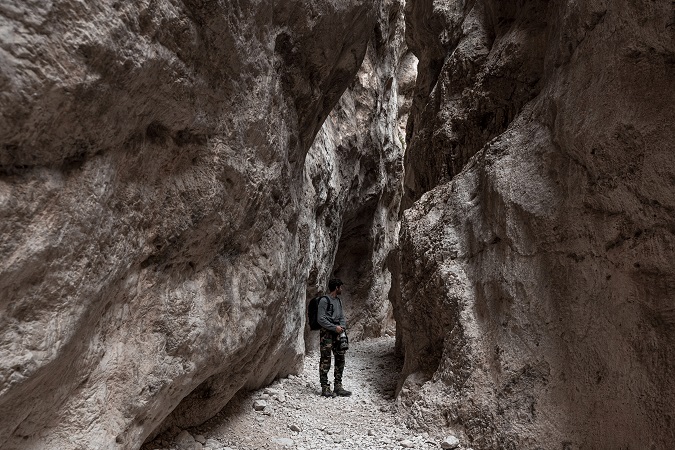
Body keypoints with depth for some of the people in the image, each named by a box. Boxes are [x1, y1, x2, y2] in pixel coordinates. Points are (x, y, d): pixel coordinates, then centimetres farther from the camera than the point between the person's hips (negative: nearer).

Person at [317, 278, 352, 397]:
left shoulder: (339, 301, 15)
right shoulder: (324, 300, -10)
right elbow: (320, 319, -14)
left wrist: (343, 327, -2)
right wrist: (335, 327, -15)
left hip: (337, 333, 8)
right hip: (326, 333, -8)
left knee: (340, 358, 7)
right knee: (325, 360, -4)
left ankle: (338, 386, 15)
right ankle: (325, 388, 2)